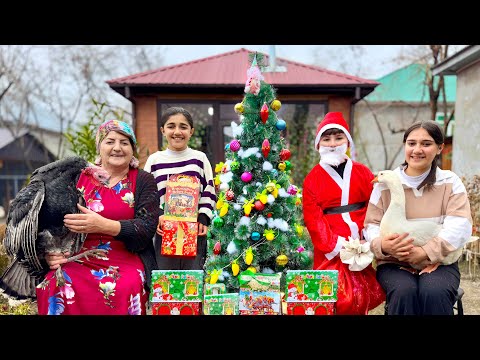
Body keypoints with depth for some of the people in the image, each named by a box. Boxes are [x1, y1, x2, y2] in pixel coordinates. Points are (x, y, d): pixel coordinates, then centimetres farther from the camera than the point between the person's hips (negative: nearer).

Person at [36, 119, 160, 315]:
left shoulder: (144, 181, 4)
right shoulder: (80, 177, 11)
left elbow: (147, 228, -8)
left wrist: (103, 225, -23)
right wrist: (52, 252, -10)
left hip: (127, 262, -2)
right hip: (80, 260, 2)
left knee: (121, 291, -34)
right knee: (56, 288, -29)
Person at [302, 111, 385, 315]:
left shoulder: (363, 172, 9)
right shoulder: (312, 179, 3)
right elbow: (313, 219, -4)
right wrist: (338, 246, -15)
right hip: (331, 249, -2)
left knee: (363, 296, 3)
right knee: (338, 298, -8)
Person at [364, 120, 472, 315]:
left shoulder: (450, 182, 5)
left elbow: (460, 226, -8)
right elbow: (371, 224, 1)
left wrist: (425, 252, -24)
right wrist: (382, 245, -23)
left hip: (439, 262, 1)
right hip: (393, 263, 0)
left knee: (435, 293, -31)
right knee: (404, 292, -31)